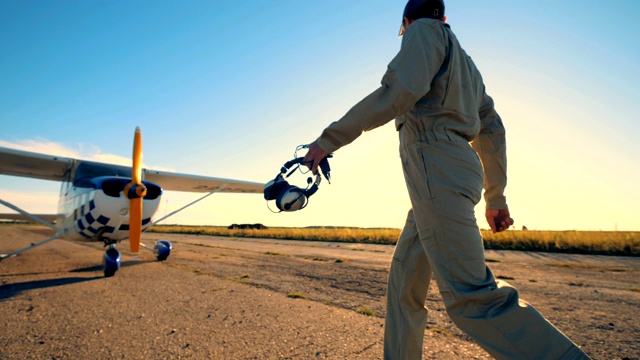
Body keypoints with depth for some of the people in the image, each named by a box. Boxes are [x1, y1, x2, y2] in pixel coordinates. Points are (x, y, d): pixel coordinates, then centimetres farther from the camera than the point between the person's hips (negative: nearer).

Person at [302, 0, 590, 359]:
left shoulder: (425, 31, 6)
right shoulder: (466, 64, 30)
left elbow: (399, 92, -15)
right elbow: (492, 129, 24)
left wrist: (330, 139, -12)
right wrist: (496, 197, 25)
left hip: (436, 169, -9)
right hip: (445, 178, 10)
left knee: (471, 295, -14)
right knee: (405, 276, 13)